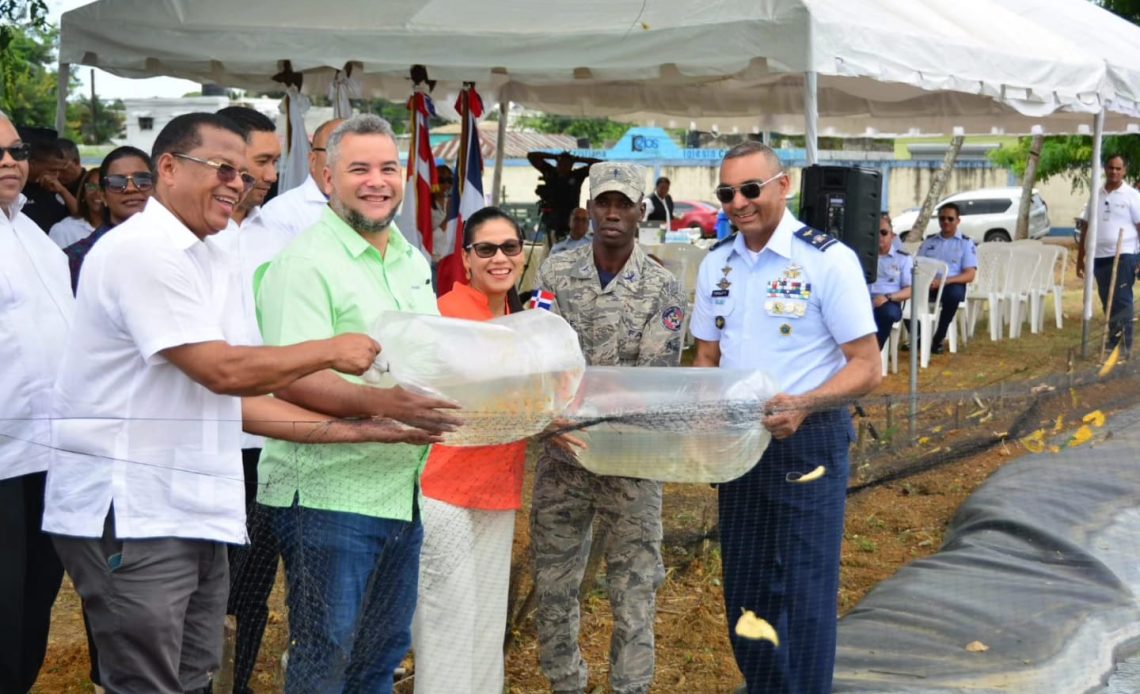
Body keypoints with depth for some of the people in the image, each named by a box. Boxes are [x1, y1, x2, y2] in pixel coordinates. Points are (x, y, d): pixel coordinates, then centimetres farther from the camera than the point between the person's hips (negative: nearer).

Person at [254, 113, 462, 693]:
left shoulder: (413, 261, 14)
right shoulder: (305, 264, -13)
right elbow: (290, 380, -23)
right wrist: (379, 403, -35)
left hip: (400, 490, 8)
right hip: (327, 494, -8)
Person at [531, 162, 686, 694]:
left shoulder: (662, 289, -5)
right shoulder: (555, 273, 1)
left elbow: (654, 378, -12)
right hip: (561, 457, 2)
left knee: (635, 586, 3)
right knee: (553, 584, 11)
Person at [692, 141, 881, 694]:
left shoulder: (828, 260, -12)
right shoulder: (716, 265, 6)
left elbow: (866, 366, -12)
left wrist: (802, 405, -28)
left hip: (807, 444, -6)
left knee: (804, 598, -1)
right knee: (744, 591, 15)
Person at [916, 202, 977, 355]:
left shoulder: (966, 243, 8)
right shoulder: (928, 242, 20)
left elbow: (969, 275, -2)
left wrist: (944, 281, -19)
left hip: (952, 285, -3)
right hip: (927, 285, 3)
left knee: (954, 293, -39)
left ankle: (938, 339, -26)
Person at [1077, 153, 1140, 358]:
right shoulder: (1096, 196, 12)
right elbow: (1085, 227, 16)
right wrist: (1080, 258, 13)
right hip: (1099, 257, 5)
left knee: (1121, 301, -8)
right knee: (1107, 303, 10)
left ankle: (1123, 346, -6)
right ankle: (1114, 342, 19)